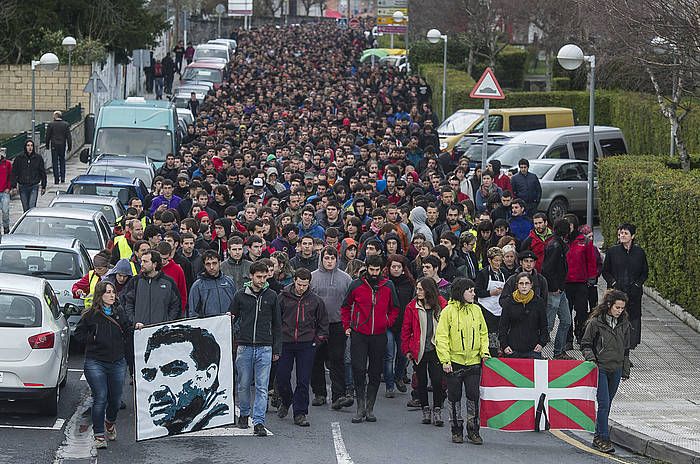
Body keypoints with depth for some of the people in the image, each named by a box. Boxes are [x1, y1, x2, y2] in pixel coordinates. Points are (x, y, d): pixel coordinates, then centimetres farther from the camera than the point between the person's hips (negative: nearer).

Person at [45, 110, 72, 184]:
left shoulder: (51, 124, -5)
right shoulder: (66, 125, 1)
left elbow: (48, 136, 0)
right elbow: (68, 137, 1)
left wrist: (47, 145, 10)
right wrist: (69, 146, 6)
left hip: (54, 145, -2)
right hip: (62, 145, 2)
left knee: (55, 162, 2)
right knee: (62, 161, 13)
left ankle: (56, 179, -4)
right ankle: (62, 178, 11)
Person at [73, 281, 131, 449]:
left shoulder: (120, 312, 6)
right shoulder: (90, 315, -3)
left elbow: (127, 330, 17)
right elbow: (78, 334, 5)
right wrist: (93, 340, -4)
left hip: (117, 363, 3)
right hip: (96, 363, -3)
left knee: (115, 399, 10)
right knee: (100, 398, -10)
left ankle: (110, 423, 41)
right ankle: (99, 436, -2)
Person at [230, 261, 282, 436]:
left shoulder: (271, 296, 5)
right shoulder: (241, 295, 3)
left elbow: (277, 325, 10)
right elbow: (231, 318, 9)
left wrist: (276, 349, 8)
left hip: (264, 348, 0)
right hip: (244, 347, 0)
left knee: (262, 387, -4)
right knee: (243, 385, 8)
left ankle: (259, 422, -4)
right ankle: (244, 414, 28)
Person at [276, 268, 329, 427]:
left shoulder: (315, 300, 3)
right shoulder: (283, 297, 0)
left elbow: (323, 322, 14)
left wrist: (319, 339, 5)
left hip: (306, 345, 0)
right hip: (285, 343, 0)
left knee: (303, 381, -2)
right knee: (282, 378, 3)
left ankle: (300, 413, 5)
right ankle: (286, 402, 32)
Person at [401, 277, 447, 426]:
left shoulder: (442, 305, -4)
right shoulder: (412, 306, -2)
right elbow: (406, 329, 4)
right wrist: (407, 350, 3)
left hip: (436, 351, -1)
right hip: (419, 351, 1)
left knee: (437, 381, -6)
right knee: (422, 382, 9)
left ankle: (437, 410, 6)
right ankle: (425, 409, 21)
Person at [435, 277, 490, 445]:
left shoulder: (476, 310, 6)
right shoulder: (449, 311, -6)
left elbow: (483, 333, 16)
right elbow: (441, 337, -7)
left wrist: (484, 351, 1)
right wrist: (445, 360, -12)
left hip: (473, 362, 3)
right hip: (454, 362, -3)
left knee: (474, 395, 1)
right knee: (455, 396, 6)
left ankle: (473, 430, 13)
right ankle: (457, 430, 18)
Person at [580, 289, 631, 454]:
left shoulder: (624, 324, 8)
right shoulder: (595, 322, -7)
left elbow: (626, 348, 16)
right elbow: (585, 344, 1)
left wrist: (626, 370, 15)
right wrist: (590, 356, -17)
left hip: (616, 370, 5)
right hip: (600, 368, -5)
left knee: (607, 404, 10)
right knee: (604, 403, -12)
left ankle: (598, 437, 19)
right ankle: (603, 439, -11)